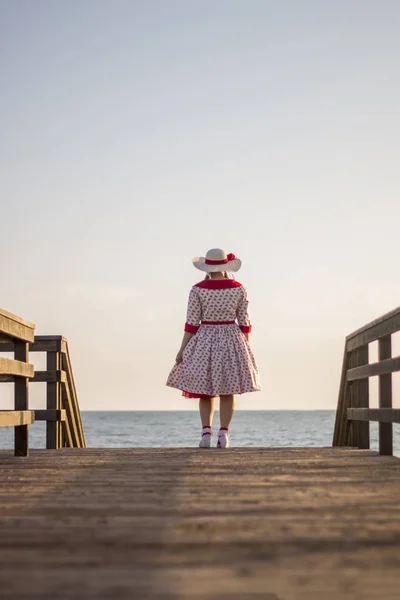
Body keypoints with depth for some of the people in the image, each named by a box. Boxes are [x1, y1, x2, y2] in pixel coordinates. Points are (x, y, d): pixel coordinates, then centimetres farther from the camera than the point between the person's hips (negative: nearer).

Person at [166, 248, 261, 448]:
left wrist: (182, 349, -2)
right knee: (227, 391, 8)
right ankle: (223, 433, -1)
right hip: (231, 341, 1)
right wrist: (245, 349, 10)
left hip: (205, 342, -1)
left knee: (205, 391, 8)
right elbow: (244, 322, 0)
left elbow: (192, 322, -8)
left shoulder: (198, 289, -8)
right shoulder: (239, 289, -2)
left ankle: (206, 432, -7)